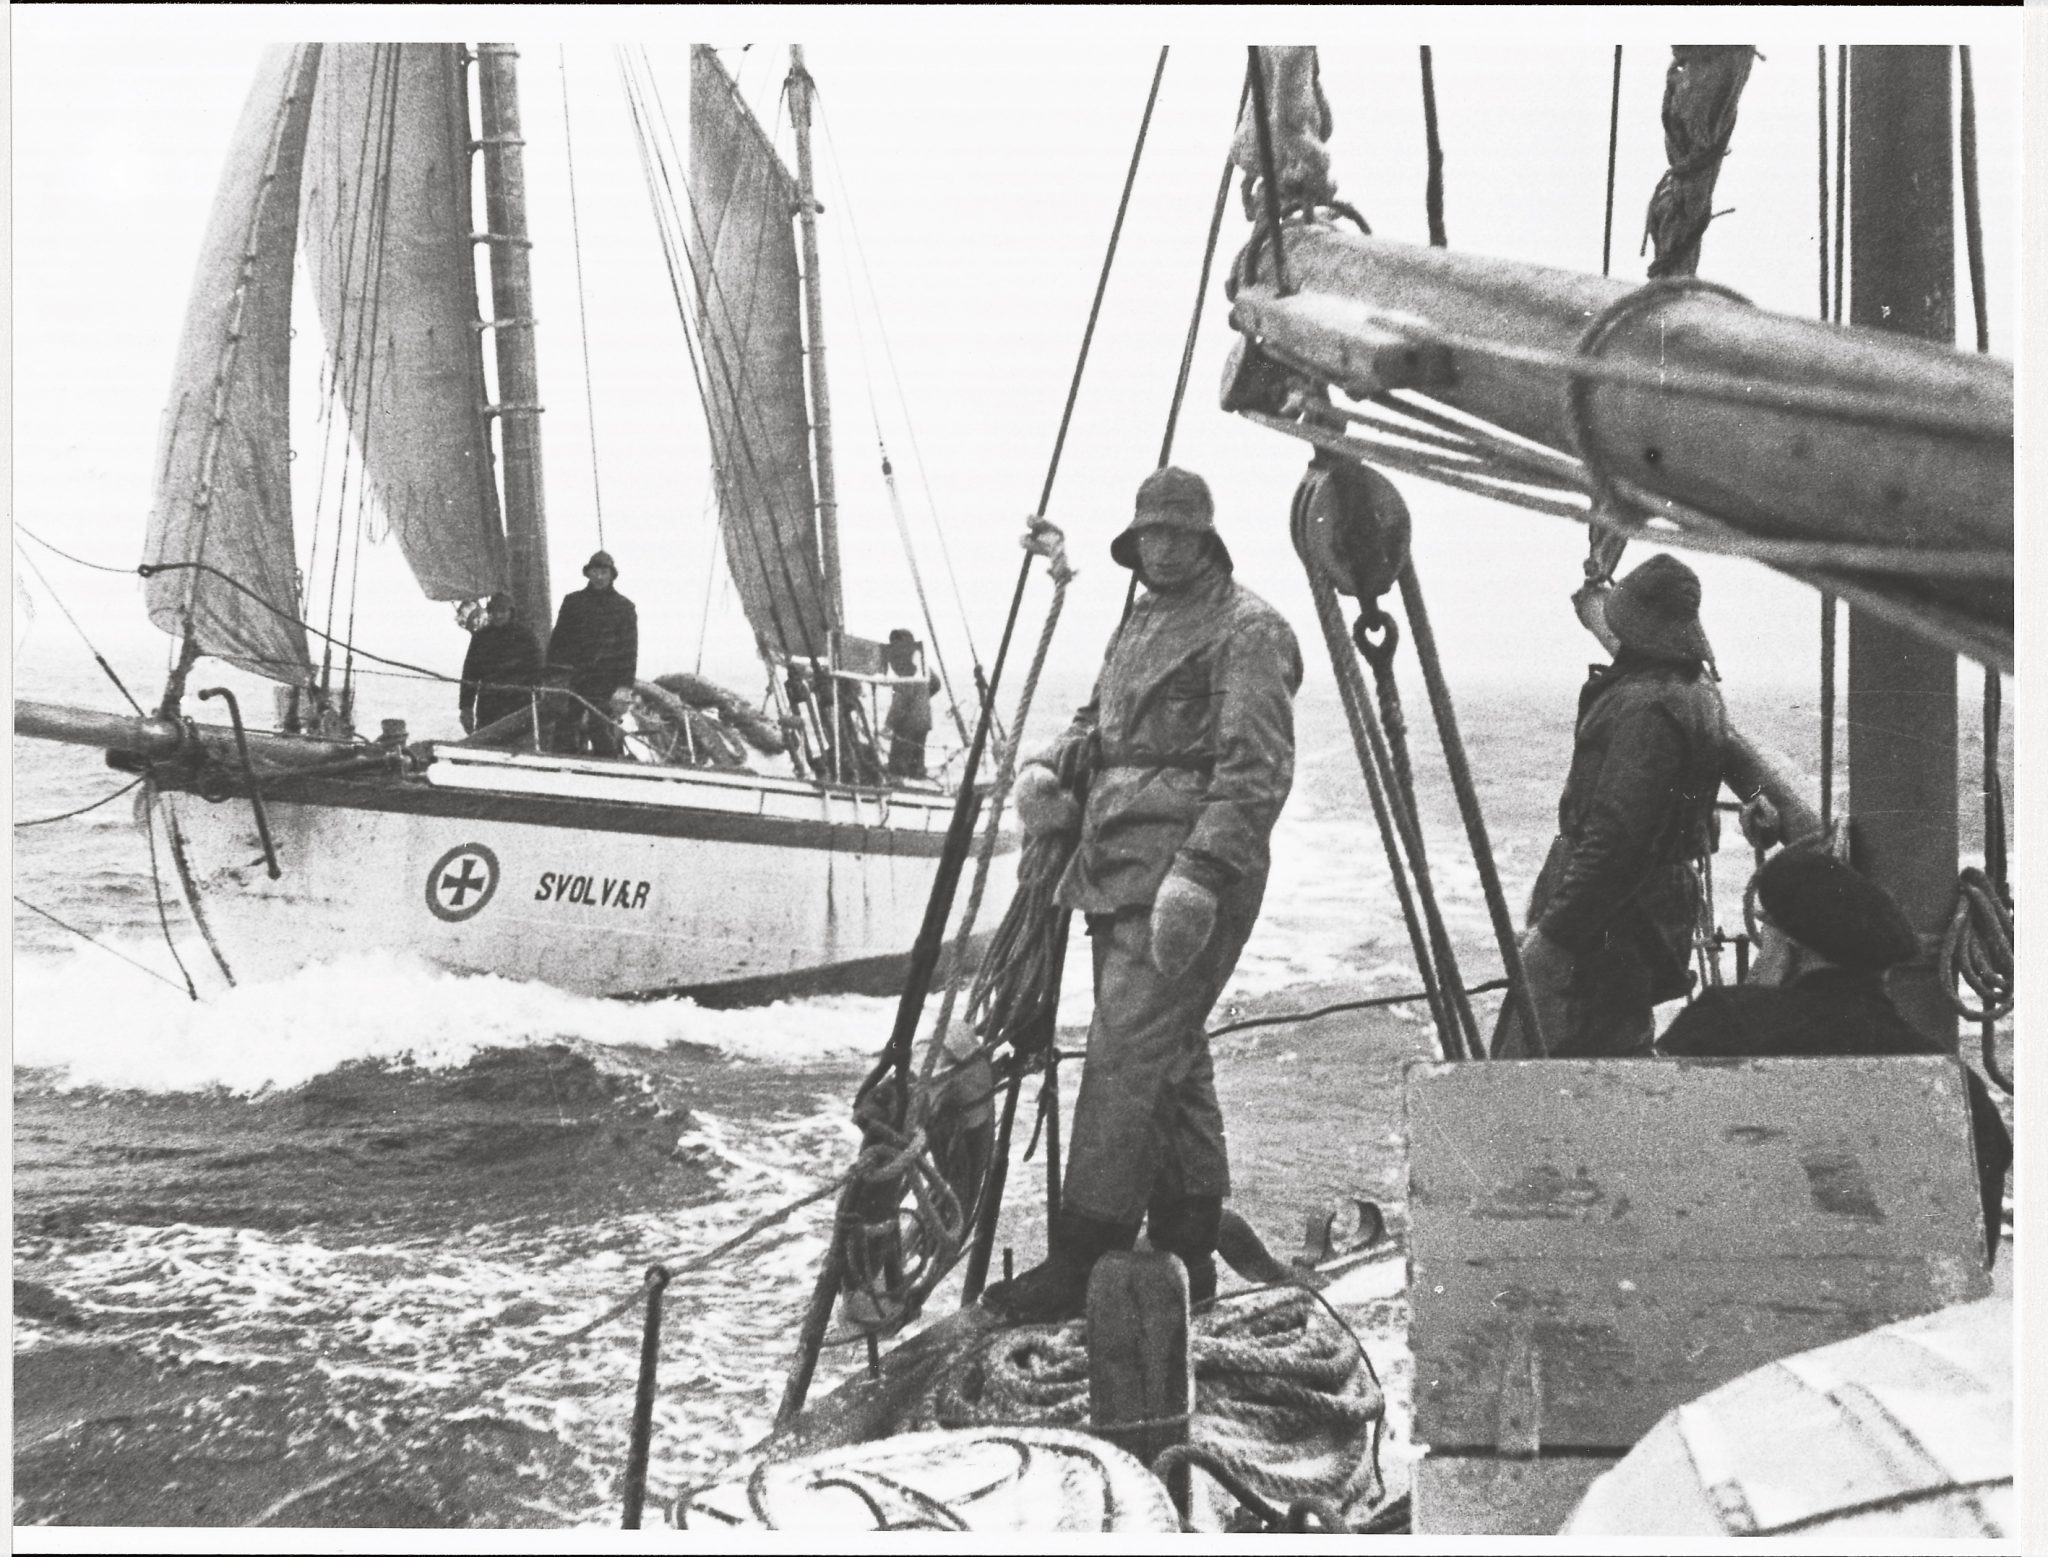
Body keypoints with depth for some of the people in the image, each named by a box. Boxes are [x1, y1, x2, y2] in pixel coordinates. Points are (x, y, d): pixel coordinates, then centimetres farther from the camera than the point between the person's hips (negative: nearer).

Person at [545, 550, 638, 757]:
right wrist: (555, 674, 2)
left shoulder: (624, 607, 8)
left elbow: (629, 647, 5)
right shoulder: (572, 602, 12)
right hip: (572, 679, 2)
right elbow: (558, 638, 12)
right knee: (564, 733, -3)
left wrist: (625, 684, -4)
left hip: (606, 683, -2)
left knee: (603, 736, -5)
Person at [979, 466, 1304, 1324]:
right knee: (1172, 1061, 13)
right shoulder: (1140, 624, 21)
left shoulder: (1247, 631, -7)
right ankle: (1185, 1250, 21)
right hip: (1121, 873, 9)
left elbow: (1257, 771, -16)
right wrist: (1052, 768, 5)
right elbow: (1100, 724, 28)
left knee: (1124, 1059, -12)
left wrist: (1201, 871, -25)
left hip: (1190, 879, -9)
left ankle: (1081, 1263, -11)